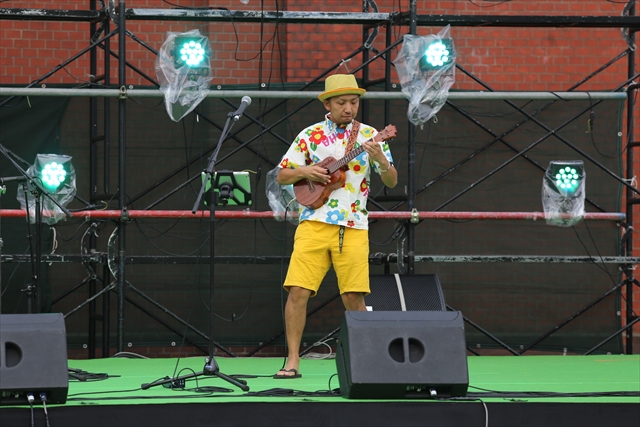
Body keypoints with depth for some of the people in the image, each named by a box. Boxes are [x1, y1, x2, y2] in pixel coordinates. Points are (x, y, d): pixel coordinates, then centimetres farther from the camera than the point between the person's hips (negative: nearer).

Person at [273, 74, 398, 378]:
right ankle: (292, 361, -1)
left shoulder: (369, 135, 8)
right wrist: (305, 172, -10)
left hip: (353, 227, 0)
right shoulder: (310, 136, 7)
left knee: (354, 297, -4)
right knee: (297, 291, -8)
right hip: (314, 224, 0)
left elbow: (392, 182, 4)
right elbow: (281, 176, 10)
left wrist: (381, 160, -15)